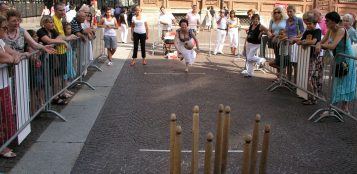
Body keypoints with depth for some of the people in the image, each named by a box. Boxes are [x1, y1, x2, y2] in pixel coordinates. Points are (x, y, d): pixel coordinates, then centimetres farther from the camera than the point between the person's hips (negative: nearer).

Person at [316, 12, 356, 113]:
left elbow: (332, 46, -33)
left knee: (344, 82, -2)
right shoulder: (330, 30, 1)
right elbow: (323, 42, 5)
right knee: (337, 81, 10)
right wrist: (319, 45, -19)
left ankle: (345, 108, 6)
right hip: (337, 59, 8)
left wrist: (322, 45, -15)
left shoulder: (341, 30, -23)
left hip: (346, 60, -8)